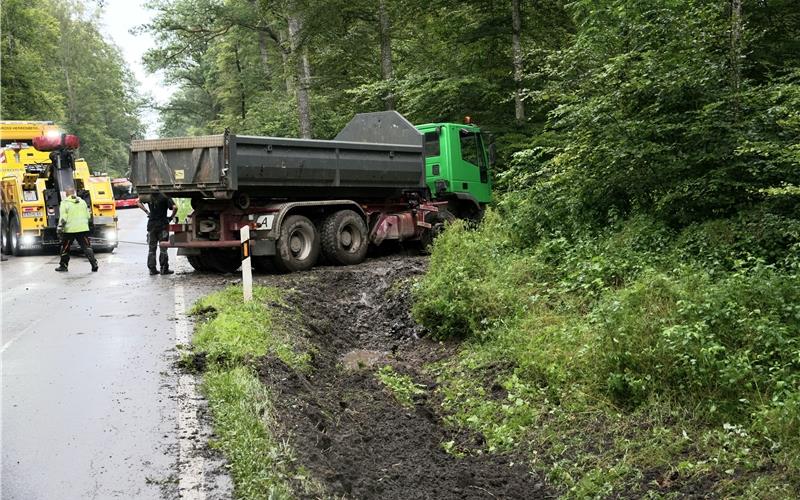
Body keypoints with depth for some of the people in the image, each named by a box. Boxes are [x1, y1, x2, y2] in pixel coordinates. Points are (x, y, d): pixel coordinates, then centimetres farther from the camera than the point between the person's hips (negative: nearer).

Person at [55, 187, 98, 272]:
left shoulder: (64, 203, -5)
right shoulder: (82, 202, 9)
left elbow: (63, 217, -10)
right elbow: (87, 216, 13)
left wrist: (59, 227, -5)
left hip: (69, 230, -3)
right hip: (83, 229, 3)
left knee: (65, 248, 12)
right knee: (87, 247, 2)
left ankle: (63, 266, 20)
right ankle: (94, 264, -7)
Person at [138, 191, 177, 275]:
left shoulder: (149, 196, 5)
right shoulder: (165, 197, -9)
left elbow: (139, 203, 16)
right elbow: (174, 207, -21)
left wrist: (147, 212, 15)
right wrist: (171, 217, -5)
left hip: (151, 225, 4)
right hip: (162, 225, -4)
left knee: (151, 248, 10)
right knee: (163, 249, 3)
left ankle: (152, 269, 10)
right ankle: (164, 269, 4)